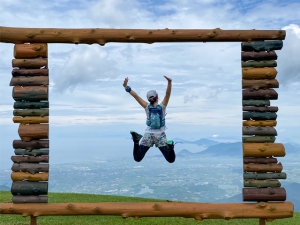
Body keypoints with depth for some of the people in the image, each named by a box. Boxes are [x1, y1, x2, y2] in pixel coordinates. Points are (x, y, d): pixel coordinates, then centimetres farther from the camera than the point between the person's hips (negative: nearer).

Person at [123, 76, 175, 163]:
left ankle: (137, 141, -21)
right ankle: (170, 146, -29)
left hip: (148, 135, 1)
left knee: (137, 158, 3)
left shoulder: (147, 107, -4)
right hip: (160, 136, -1)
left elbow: (136, 96, -10)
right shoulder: (162, 106, -7)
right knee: (171, 159, 2)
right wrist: (169, 82, -32)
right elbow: (168, 94, -17)